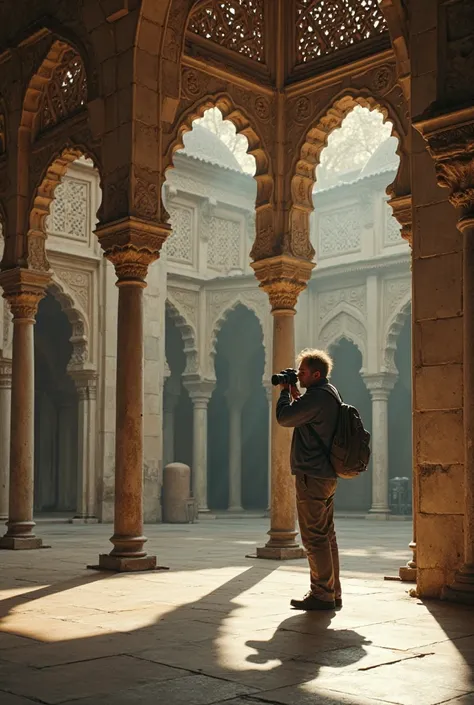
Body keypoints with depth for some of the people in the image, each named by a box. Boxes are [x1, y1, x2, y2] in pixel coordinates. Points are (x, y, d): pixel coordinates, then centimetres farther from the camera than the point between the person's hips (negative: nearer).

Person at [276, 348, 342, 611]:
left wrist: (285, 392, -1)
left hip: (312, 475, -11)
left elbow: (284, 418, -16)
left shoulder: (317, 396, -16)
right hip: (328, 474, 11)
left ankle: (321, 595, -2)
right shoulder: (332, 393, 16)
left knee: (314, 537, -6)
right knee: (327, 535, 13)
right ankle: (333, 593, 19)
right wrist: (296, 396, 16)